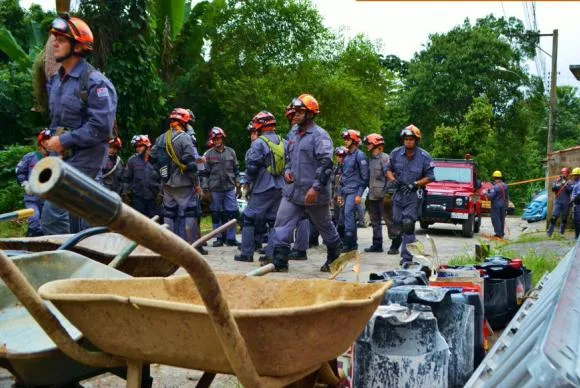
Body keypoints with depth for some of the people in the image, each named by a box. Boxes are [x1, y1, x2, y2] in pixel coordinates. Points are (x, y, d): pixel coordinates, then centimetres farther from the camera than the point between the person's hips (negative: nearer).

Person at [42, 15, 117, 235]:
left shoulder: (95, 83, -14)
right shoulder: (55, 81, 13)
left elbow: (101, 128, -21)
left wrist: (64, 140, -17)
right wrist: (53, 139, 9)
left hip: (84, 160, -8)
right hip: (63, 158, 8)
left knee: (53, 215, -12)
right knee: (82, 218, 13)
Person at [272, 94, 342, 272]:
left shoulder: (320, 135, -13)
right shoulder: (293, 133, 12)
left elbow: (326, 164, -21)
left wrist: (316, 187, -26)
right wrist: (287, 170, 5)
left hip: (313, 193, -7)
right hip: (292, 190, 7)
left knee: (325, 226, 12)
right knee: (282, 224, -3)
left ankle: (334, 258, 32)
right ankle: (279, 261, 0)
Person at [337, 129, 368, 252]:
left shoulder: (360, 155, -7)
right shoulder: (347, 156, 18)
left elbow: (364, 177, -11)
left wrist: (359, 194, -17)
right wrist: (340, 193, 19)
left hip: (354, 191, -8)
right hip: (346, 191, 8)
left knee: (348, 214, -17)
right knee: (350, 216, 9)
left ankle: (348, 243, -17)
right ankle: (353, 243, 14)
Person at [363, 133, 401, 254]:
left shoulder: (385, 158, -10)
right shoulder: (371, 160, 17)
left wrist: (388, 194, -20)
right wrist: (368, 194, 20)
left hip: (383, 196, -9)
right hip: (373, 196, 9)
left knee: (389, 219, -4)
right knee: (375, 222, 11)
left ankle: (395, 245, 2)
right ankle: (377, 245, 18)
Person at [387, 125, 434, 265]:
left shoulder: (424, 156, -8)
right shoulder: (395, 153, 0)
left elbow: (429, 177, -4)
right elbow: (389, 170, 11)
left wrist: (415, 184, -16)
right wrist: (393, 180, -9)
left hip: (414, 195, -4)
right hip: (399, 193, 4)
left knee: (408, 224, -14)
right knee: (398, 223, 10)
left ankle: (406, 256, -9)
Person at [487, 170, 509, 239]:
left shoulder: (495, 187, -18)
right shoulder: (505, 186, 7)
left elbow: (490, 197, -21)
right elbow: (507, 197, 14)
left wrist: (486, 193, -3)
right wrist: (507, 205, 23)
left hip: (496, 205, -7)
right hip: (504, 205, 7)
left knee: (495, 219, -2)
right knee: (502, 219, 13)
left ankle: (498, 234, -5)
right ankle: (501, 234, 19)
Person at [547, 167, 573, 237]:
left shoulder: (569, 182, 3)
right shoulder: (557, 181, 9)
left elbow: (570, 191, -11)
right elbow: (553, 189, -3)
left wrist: (565, 184, -19)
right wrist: (558, 185, -18)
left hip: (566, 203, 0)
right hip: (558, 201, 0)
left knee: (564, 218, 7)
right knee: (554, 217, -9)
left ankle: (561, 233, 17)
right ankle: (549, 232, -8)